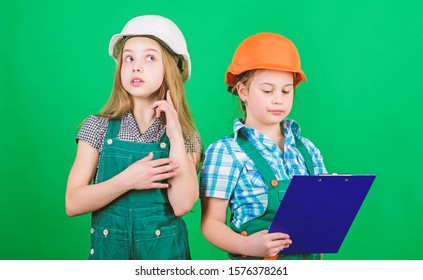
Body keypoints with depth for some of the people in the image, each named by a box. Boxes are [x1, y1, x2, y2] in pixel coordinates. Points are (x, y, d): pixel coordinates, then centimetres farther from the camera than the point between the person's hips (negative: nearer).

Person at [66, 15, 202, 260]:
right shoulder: (98, 127, -5)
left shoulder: (184, 134, -5)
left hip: (164, 248, 0)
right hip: (108, 246, 0)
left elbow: (182, 206, -19)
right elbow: (73, 203, -9)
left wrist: (175, 135, -19)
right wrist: (126, 181, -21)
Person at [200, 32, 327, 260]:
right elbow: (211, 222, -10)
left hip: (309, 257, 5)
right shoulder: (225, 152, -9)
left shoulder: (307, 150, 5)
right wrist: (247, 245, -27)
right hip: (255, 267, -4)